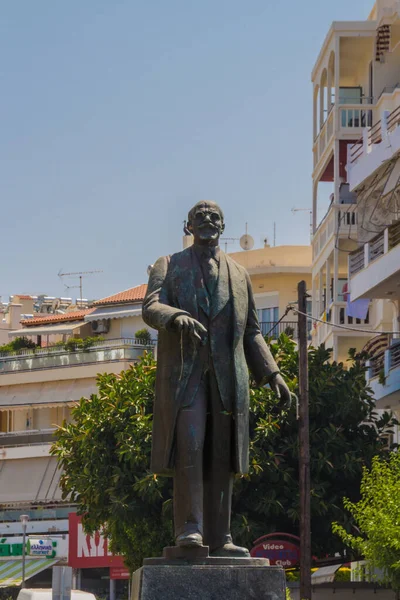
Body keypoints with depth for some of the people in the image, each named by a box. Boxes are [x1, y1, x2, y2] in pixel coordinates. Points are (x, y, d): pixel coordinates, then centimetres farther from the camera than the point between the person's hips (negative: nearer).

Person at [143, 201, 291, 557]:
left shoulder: (238, 274, 21)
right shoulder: (169, 267, 12)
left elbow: (251, 332, 22)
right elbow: (151, 308, -6)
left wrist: (271, 373, 10)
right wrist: (177, 317, -29)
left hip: (228, 376, 3)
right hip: (184, 373, -3)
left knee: (222, 458, 1)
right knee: (188, 448, -17)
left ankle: (219, 538, 2)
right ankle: (189, 529, -19)